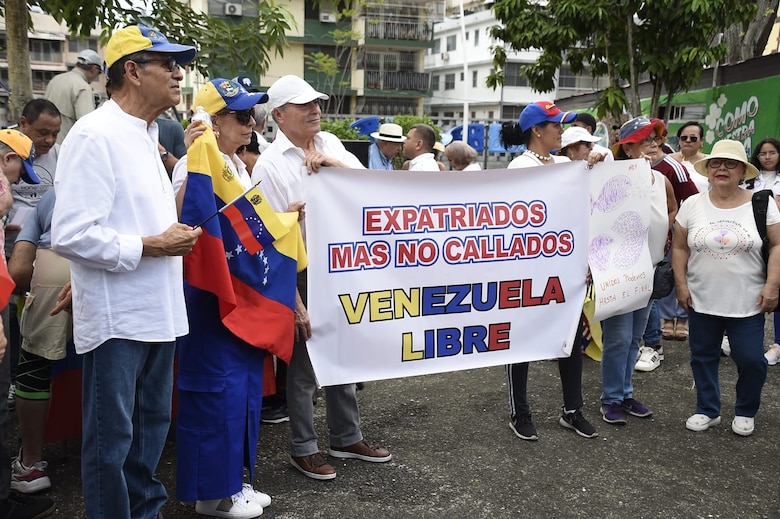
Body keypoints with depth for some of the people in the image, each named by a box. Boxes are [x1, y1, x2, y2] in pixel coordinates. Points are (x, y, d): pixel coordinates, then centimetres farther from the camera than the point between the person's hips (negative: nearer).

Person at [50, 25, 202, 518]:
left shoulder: (145, 135, 13)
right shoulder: (96, 135, -16)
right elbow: (71, 235, -22)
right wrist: (150, 247, -17)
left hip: (157, 311, 9)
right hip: (117, 317, -9)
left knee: (152, 425, 19)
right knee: (111, 438, 5)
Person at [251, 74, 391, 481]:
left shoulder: (330, 143, 5)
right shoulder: (270, 164, -12)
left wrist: (331, 162, -16)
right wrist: (295, 302, -17)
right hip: (303, 277, -6)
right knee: (304, 368, 7)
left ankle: (347, 439, 34)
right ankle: (303, 449, 25)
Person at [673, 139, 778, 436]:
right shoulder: (692, 205, 0)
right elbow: (680, 248, 5)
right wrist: (681, 284, -1)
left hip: (747, 303, -2)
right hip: (702, 300, 2)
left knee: (751, 359, 1)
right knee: (703, 356, 11)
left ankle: (745, 412, 26)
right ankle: (707, 410, 29)